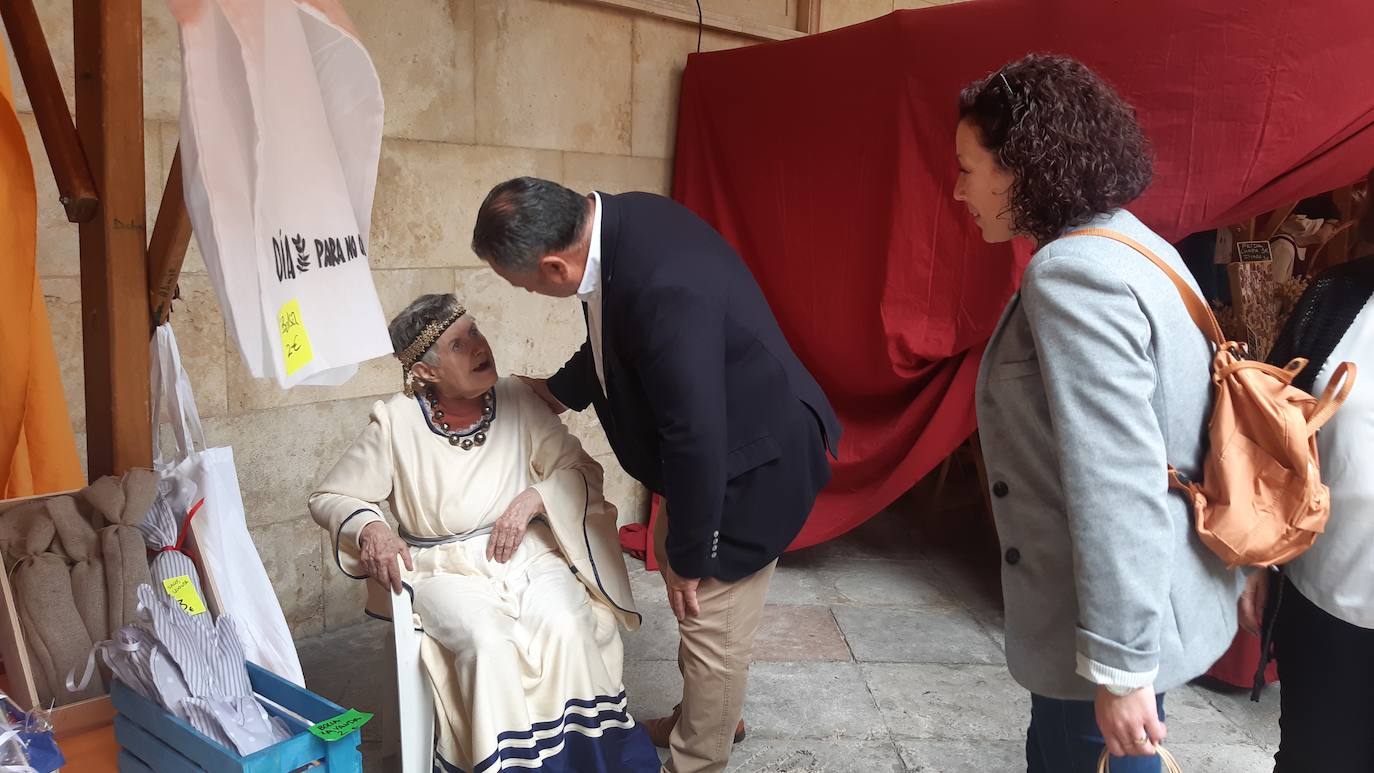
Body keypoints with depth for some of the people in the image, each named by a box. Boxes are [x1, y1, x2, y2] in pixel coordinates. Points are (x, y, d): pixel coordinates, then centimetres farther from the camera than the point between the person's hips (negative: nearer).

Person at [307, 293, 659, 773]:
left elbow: (582, 469, 2)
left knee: (565, 628, -28)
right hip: (445, 568, -1)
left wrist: (532, 498, -16)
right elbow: (329, 498, 2)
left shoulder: (517, 401, 0)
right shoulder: (395, 424, -6)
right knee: (487, 642, -31)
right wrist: (369, 527, -19)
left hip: (526, 552, 2)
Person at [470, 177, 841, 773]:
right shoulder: (618, 222, -9)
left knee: (711, 625, 7)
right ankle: (707, 717, 48)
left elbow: (697, 438, -30)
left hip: (750, 461, -10)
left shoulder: (664, 291, -38)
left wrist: (688, 553, -18)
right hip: (710, 438, 10)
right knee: (674, 558, 25)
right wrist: (560, 390, 19)